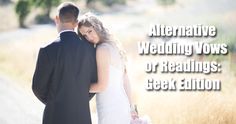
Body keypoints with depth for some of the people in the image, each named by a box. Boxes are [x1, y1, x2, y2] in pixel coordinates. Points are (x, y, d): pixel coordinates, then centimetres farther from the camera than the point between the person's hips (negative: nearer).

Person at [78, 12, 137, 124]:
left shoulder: (102, 49, -14)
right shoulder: (113, 46, 12)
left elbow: (102, 85, -17)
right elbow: (125, 80, 16)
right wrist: (131, 108, 21)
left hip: (110, 109, -9)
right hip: (122, 105, 9)